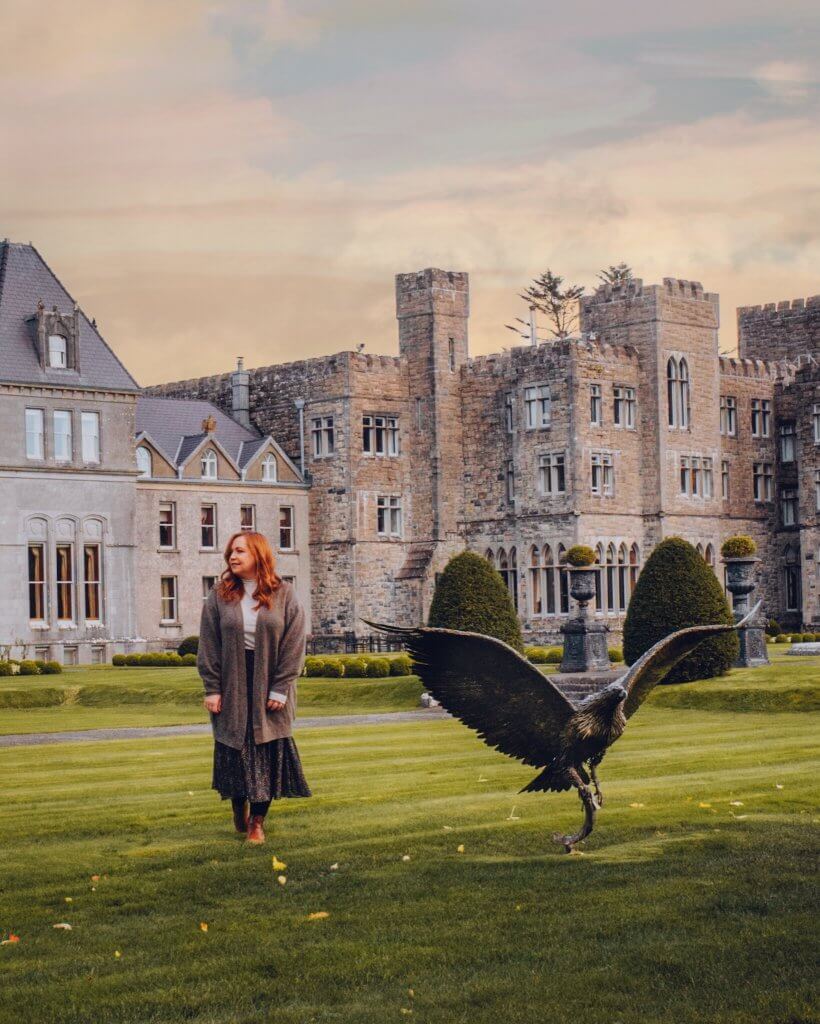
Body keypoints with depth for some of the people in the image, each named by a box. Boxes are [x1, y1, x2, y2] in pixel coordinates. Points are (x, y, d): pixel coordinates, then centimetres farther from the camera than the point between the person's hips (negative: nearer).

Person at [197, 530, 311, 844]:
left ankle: (257, 821, 8)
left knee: (267, 753, 0)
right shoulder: (219, 597, 2)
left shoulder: (284, 594, -1)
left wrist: (280, 689, -9)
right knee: (234, 751, 5)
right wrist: (212, 688, -7)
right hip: (232, 684, 1)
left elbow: (294, 644, -3)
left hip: (268, 685, -1)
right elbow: (208, 645, 1)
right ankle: (239, 810, 25)